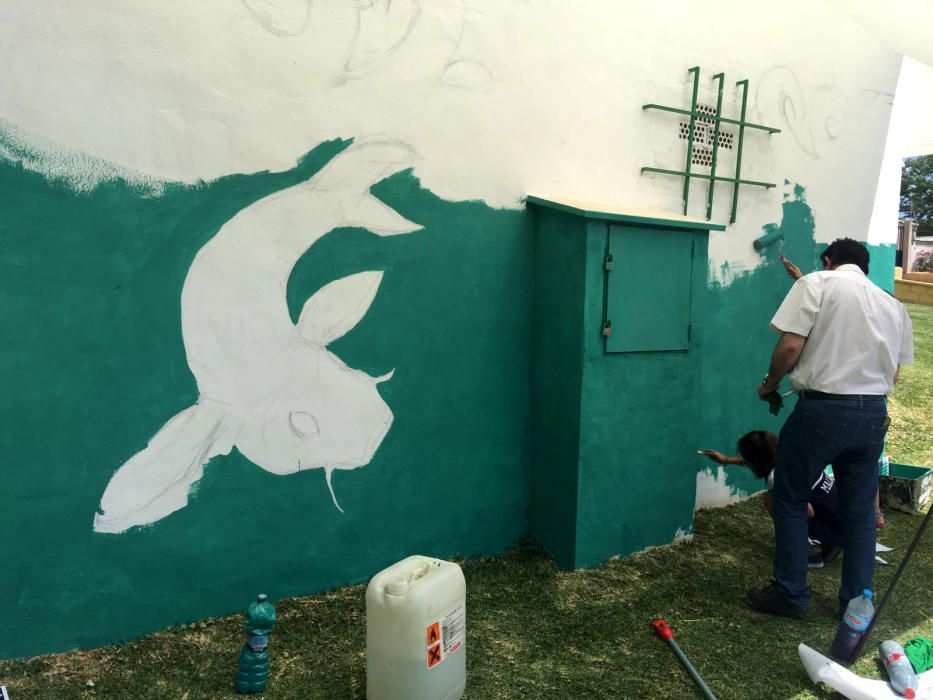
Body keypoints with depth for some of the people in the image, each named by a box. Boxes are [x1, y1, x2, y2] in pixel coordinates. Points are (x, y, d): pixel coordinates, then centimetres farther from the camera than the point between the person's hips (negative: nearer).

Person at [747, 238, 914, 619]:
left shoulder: (817, 283, -3)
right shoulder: (893, 305, 15)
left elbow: (790, 346, -13)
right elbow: (895, 373, 16)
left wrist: (769, 384, 4)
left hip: (823, 409, -6)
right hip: (874, 413, 6)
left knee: (790, 499, 9)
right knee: (860, 511, 15)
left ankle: (790, 594, 16)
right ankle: (857, 602, 24)